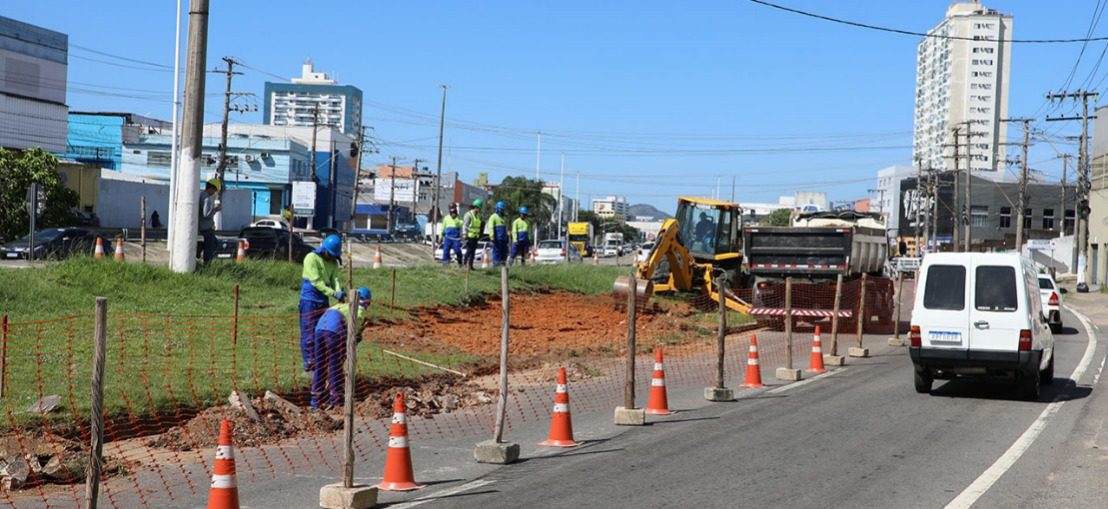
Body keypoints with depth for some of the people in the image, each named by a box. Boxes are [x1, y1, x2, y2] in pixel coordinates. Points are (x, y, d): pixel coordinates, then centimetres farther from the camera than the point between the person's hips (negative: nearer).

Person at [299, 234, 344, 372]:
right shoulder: (311, 258, -14)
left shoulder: (333, 262, 8)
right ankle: (308, 361, -2)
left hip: (323, 300, 7)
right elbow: (316, 281, -21)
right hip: (310, 300, -7)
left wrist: (339, 291, -24)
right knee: (309, 331, -5)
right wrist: (334, 293, -28)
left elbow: (335, 279, -2)